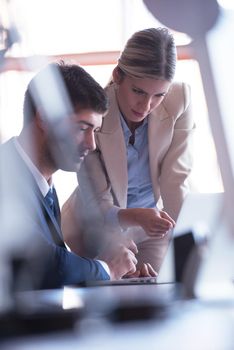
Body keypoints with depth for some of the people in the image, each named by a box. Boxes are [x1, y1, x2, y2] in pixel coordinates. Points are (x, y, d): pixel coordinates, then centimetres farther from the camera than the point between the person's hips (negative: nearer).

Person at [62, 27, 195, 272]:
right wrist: (135, 217, -47)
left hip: (154, 222, 3)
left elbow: (176, 179, -20)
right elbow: (98, 206, -25)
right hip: (97, 225, -2)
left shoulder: (179, 99, -22)